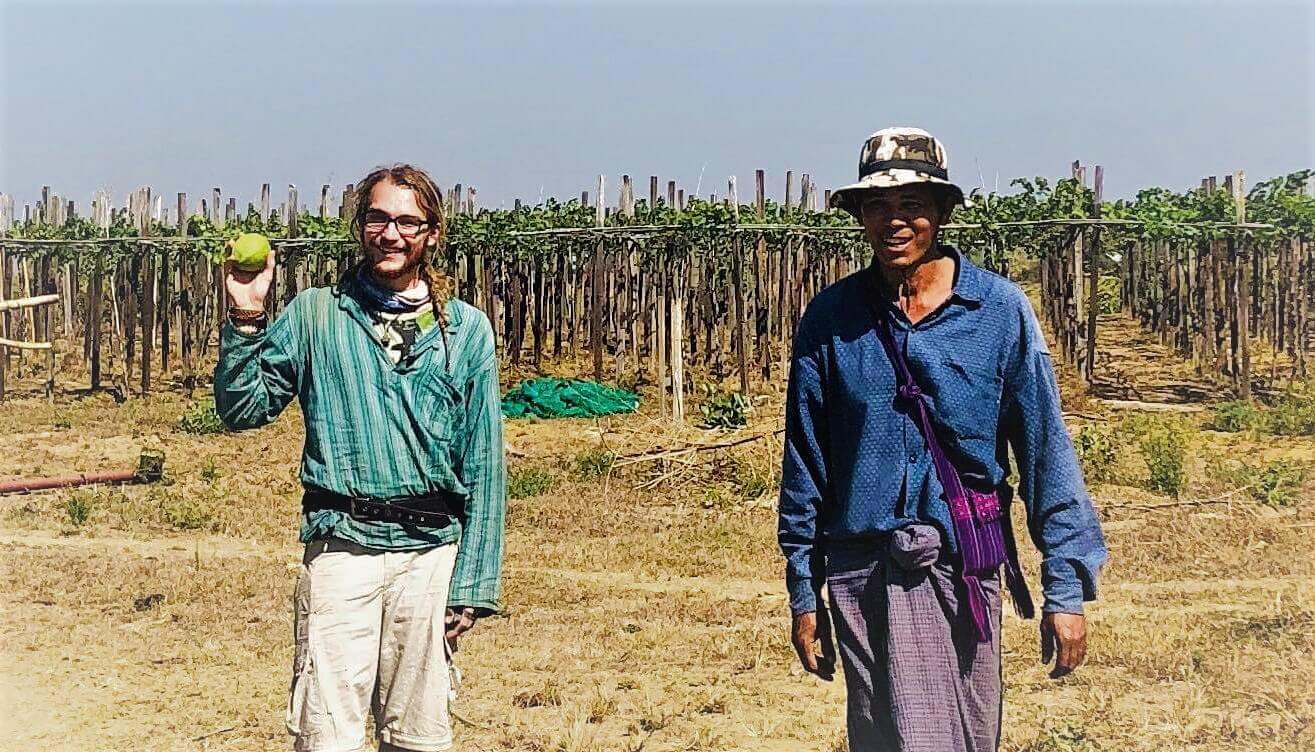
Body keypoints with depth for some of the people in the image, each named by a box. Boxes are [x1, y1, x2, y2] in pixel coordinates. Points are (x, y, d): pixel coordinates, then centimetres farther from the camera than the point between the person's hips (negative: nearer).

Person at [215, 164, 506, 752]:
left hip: (433, 553, 1)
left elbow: (483, 467, 5)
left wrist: (472, 584, 1)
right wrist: (245, 319, -8)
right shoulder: (314, 315, 6)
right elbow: (242, 410, 4)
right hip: (341, 549, -1)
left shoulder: (467, 329, 6)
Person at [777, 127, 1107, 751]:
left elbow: (1044, 449, -1)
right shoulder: (830, 319, 1)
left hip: (966, 569, 0)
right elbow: (804, 464, 6)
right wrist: (803, 592, 6)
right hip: (862, 576, 0)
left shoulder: (1000, 309, -2)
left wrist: (1067, 588, -5)